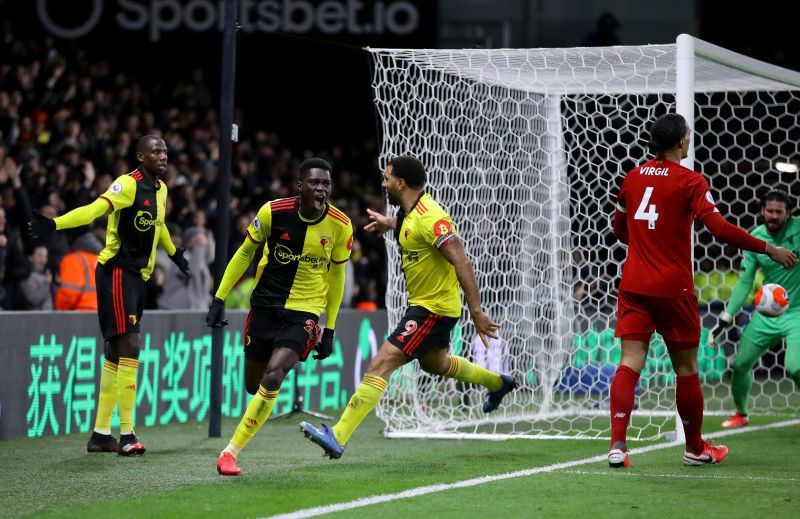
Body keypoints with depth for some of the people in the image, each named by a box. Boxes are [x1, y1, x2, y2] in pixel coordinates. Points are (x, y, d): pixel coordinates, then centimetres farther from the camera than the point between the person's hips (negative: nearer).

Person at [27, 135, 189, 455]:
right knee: (130, 346, -14)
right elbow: (94, 209, -30)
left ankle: (101, 434, 17)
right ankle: (126, 434, -12)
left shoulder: (160, 189, 12)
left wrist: (174, 253, 49)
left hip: (138, 277, 9)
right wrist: (55, 224, -46)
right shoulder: (128, 185, -14)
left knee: (116, 354, 11)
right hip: (117, 272, -9)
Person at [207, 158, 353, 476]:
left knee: (272, 377, -21)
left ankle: (232, 451, -13)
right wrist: (219, 299, 0)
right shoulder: (273, 212, -12)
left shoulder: (340, 225, -9)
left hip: (305, 311, -1)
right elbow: (245, 252, 2)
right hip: (265, 304, 1)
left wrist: (330, 330, 8)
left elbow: (336, 274, 6)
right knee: (253, 385, 6)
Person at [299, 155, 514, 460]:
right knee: (434, 364, 33)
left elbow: (462, 262, -29)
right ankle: (498, 383, 54)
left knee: (382, 364, -17)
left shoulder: (429, 217, -25)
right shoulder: (411, 212, 4)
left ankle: (338, 438, -22)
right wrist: (389, 224, 17)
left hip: (434, 309, -11)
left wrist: (476, 312, -32)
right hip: (423, 303, 11)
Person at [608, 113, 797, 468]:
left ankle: (617, 444, -18)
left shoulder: (633, 177, 8)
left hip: (633, 285, 4)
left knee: (630, 362, -2)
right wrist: (769, 250, -10)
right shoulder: (690, 181, -8)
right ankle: (695, 449, 22)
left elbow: (619, 229, 19)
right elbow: (720, 229, -18)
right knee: (686, 369, 10)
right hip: (672, 288, -4)